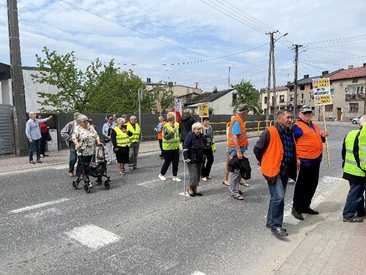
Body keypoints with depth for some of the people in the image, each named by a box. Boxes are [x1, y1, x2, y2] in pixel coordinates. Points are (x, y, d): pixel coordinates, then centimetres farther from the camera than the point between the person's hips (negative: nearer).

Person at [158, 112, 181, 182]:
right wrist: (172, 132, -28)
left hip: (176, 147, 6)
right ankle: (161, 174, 25)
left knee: (176, 162, 7)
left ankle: (175, 176, 18)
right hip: (168, 148, -6)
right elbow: (165, 137, -21)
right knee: (167, 162, 5)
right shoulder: (166, 127, -15)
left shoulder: (177, 125, 5)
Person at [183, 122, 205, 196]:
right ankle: (190, 189, 12)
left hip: (199, 159, 7)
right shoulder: (190, 136, -14)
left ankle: (195, 189, 23)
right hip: (192, 160, -7)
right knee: (193, 175, -7)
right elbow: (185, 147, -18)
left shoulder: (201, 136, 7)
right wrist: (186, 158, -22)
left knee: (198, 175, 11)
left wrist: (203, 155, 21)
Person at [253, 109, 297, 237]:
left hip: (285, 170, 8)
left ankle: (271, 222, 28)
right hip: (273, 170, -8)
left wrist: (292, 166, 19)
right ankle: (275, 225, 0)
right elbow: (257, 149, -10)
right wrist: (264, 163, 1)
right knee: (278, 197, -13)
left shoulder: (289, 133, 11)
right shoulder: (270, 132, -14)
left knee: (277, 197, 15)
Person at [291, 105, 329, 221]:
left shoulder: (315, 126, 18)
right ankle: (296, 208, 8)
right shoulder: (297, 126, -7)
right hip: (304, 160, -8)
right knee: (302, 185, -3)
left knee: (312, 185, 15)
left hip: (316, 160, 8)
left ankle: (305, 206, 28)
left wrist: (322, 136, 6)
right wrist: (296, 158, -18)